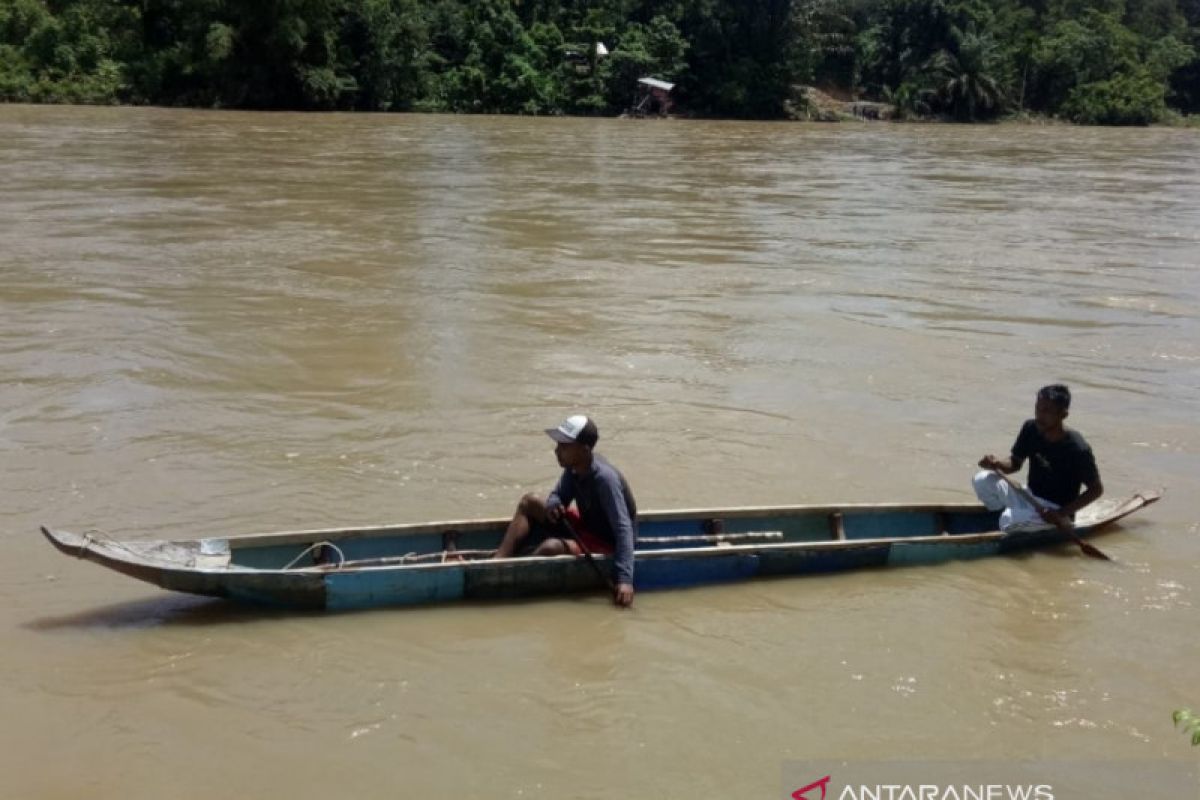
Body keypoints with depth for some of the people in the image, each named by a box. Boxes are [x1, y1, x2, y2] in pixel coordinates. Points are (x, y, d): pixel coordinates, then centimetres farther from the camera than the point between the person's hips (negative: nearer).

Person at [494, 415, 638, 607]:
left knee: (551, 547, -34)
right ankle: (499, 561, -10)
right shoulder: (574, 466, -7)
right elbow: (559, 495, 9)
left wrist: (625, 579, -44)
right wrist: (552, 505, -18)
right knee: (530, 502, 3)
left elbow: (623, 528, -35)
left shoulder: (604, 478, -30)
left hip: (607, 545, -9)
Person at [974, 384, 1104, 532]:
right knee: (983, 480, -11)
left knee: (1009, 521, -31)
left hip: (1053, 511, -6)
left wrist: (1062, 513, -23)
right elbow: (1015, 463, 5)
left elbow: (1097, 489, -14)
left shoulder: (1077, 449, -23)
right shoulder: (1030, 428, -7)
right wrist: (997, 464, -19)